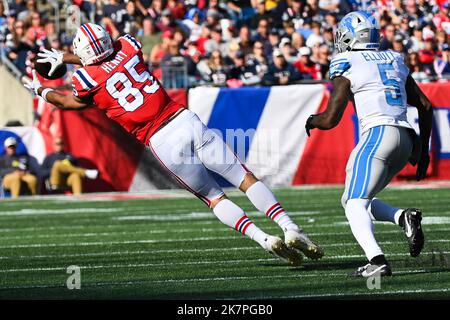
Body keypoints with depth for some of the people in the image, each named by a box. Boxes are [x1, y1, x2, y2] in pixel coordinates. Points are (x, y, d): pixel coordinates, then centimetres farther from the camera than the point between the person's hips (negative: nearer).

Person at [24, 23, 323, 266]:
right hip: (186, 121, 3)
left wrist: (41, 90, 42)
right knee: (246, 178, 6)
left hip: (162, 143, -3)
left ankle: (265, 239, -6)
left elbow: (68, 102, 23)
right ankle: (290, 229, -7)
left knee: (214, 197, 12)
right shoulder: (128, 48, 9)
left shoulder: (88, 79, -2)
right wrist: (64, 57, 45)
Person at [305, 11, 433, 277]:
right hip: (405, 138, 7)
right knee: (356, 200, 18)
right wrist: (423, 150, 28)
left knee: (355, 204, -9)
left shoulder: (347, 66, 1)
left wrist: (312, 121, 22)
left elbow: (331, 120, 0)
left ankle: (377, 260, -30)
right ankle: (404, 217, -5)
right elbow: (425, 106, 21)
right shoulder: (395, 61, 20)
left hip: (377, 135, -7)